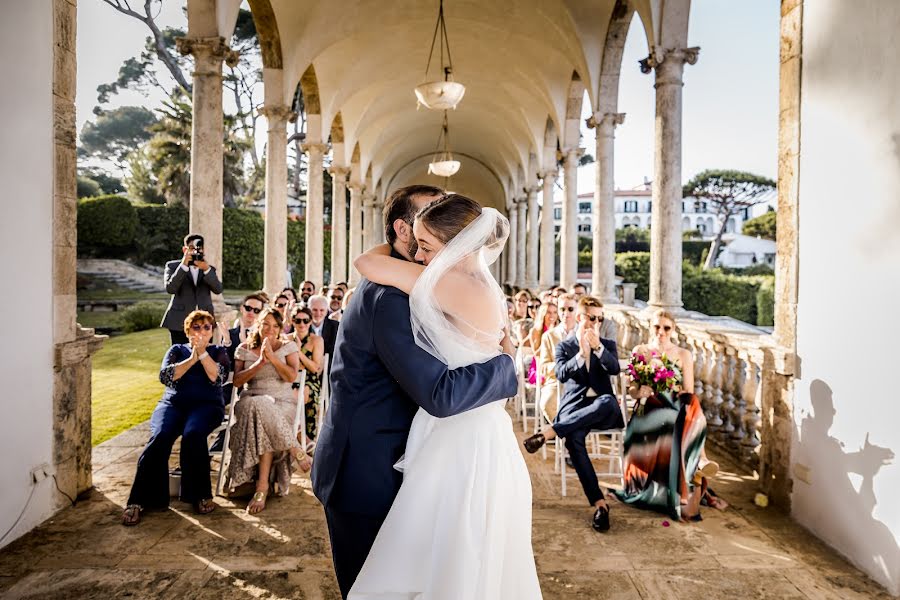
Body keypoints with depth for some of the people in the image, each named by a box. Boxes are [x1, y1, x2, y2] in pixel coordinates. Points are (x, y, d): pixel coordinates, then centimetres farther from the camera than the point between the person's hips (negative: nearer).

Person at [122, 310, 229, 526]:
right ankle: (138, 501, -23)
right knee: (159, 437, -29)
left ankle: (200, 495, -21)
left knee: (193, 435, -34)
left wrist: (202, 353, -8)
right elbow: (165, 376, 2)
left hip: (206, 405, -1)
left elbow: (217, 377, -2)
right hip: (173, 403, 2)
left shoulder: (219, 352, 18)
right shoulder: (177, 350, 21)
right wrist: (192, 359, -5)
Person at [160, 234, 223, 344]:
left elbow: (218, 289, -3)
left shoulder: (209, 268, 15)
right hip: (180, 322, -1)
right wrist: (183, 265, -13)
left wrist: (206, 269, -16)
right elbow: (170, 289, -8)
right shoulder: (172, 266, 9)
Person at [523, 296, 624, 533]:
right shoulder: (564, 346, 13)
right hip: (574, 406, -1)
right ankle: (599, 502, -28)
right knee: (573, 438, -34)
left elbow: (615, 369, -3)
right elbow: (561, 375, -5)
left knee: (607, 401, -38)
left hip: (602, 409, 1)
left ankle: (550, 431, -35)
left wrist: (597, 347, -16)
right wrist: (582, 354, -18)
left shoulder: (608, 344, 17)